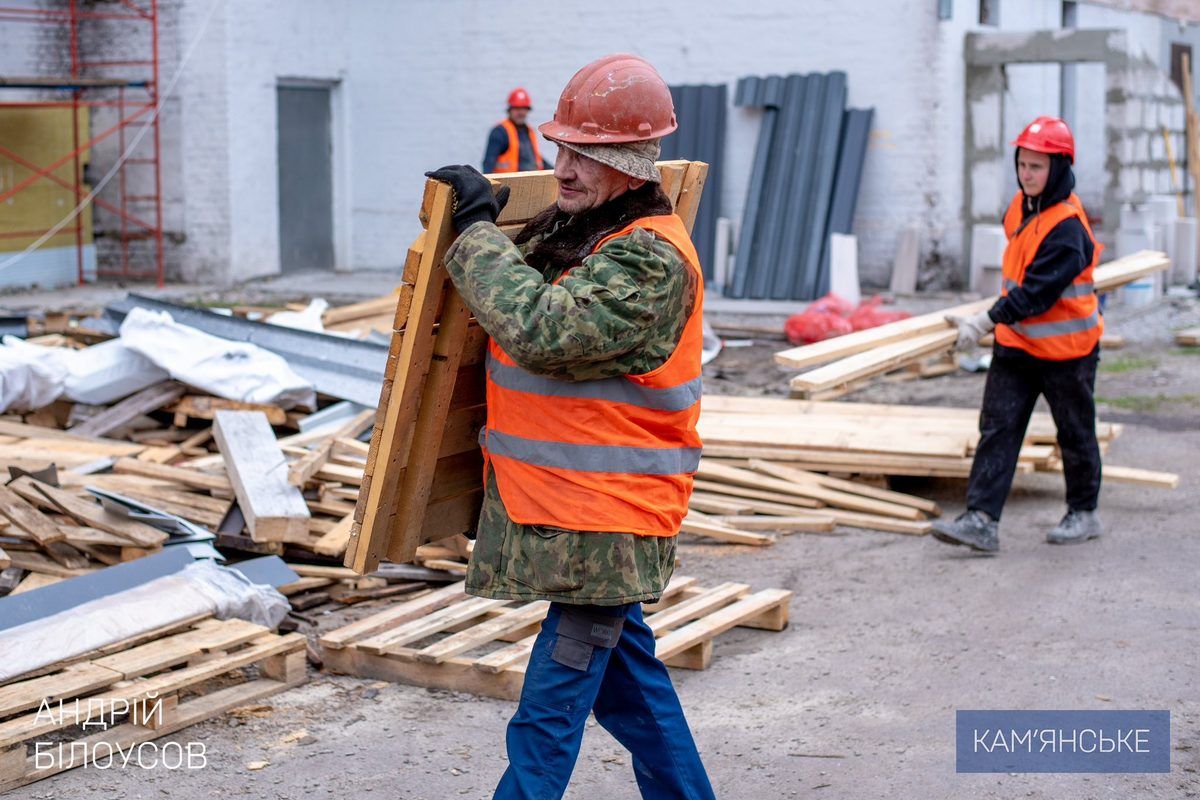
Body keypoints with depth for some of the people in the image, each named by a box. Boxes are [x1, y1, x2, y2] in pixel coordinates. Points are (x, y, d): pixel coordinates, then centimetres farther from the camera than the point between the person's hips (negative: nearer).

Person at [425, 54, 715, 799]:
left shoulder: (650, 259, -19)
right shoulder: (572, 227, 10)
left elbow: (542, 327, -30)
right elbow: (526, 292, 29)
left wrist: (478, 228, -20)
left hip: (602, 519, -10)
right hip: (561, 506, 10)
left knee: (550, 713, -6)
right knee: (628, 676, 20)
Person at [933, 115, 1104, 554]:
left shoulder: (1066, 228, -23)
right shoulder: (1022, 206, 3)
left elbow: (1037, 292, -27)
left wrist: (986, 321, -32)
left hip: (1065, 349, -7)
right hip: (1016, 342, 7)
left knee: (1075, 433, 10)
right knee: (997, 427, -2)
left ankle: (1084, 513, 27)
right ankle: (982, 519, -6)